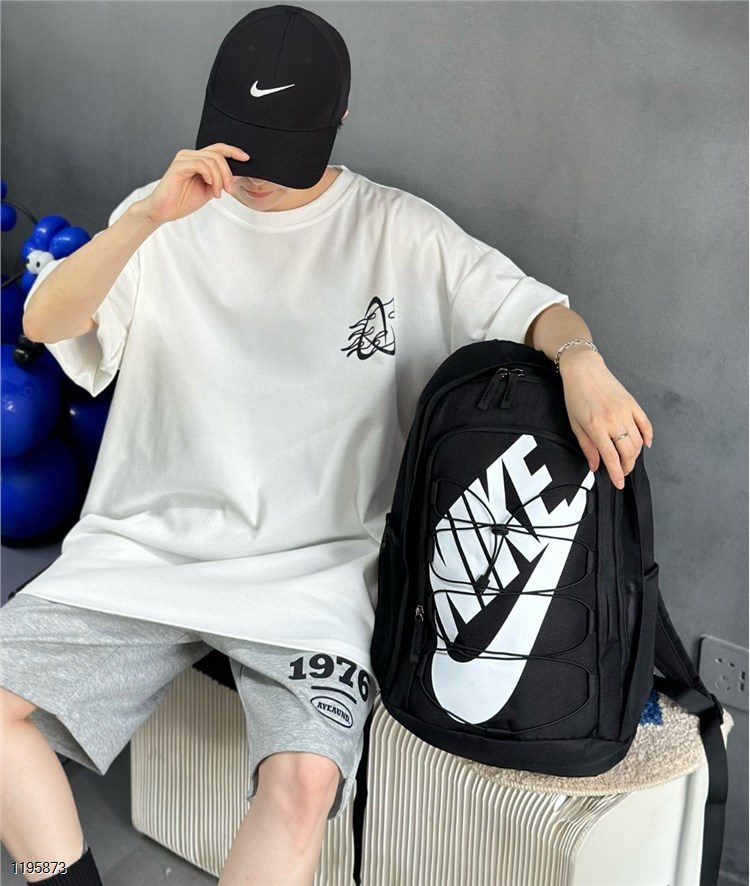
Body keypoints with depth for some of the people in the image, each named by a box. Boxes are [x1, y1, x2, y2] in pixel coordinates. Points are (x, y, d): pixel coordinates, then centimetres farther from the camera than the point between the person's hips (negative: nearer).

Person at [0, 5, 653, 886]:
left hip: (315, 566, -2)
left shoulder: (398, 233, 0)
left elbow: (534, 308, -4)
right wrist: (151, 217, -25)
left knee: (304, 779, -26)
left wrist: (583, 362, -28)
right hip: (148, 542, 3)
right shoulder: (168, 217, 4)